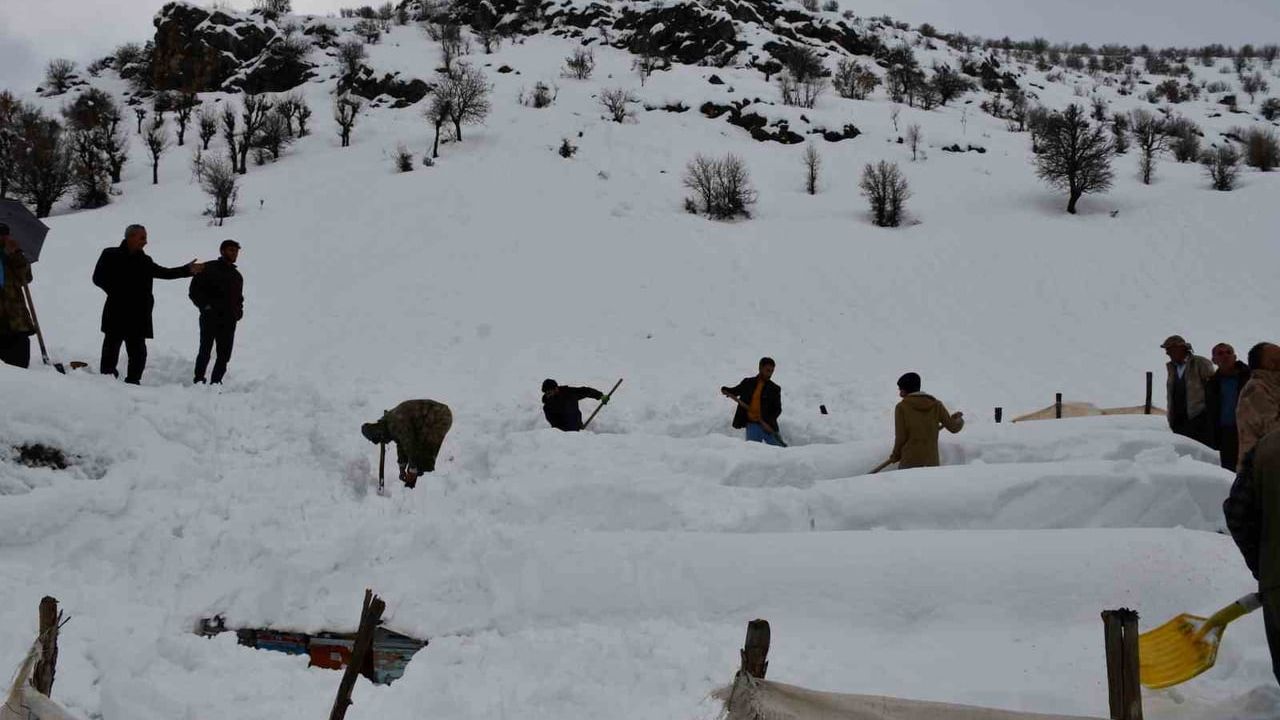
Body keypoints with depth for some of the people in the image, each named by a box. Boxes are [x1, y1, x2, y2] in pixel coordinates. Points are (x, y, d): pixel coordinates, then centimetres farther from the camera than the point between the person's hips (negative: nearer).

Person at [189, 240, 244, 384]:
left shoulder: (237, 276, 19)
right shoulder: (208, 269, -1)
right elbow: (194, 291, -3)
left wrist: (238, 310, 11)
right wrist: (205, 306, -14)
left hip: (229, 322, 6)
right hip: (210, 319, -6)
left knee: (224, 356, 4)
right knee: (205, 352, -4)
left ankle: (215, 383, 11)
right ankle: (198, 381, 3)